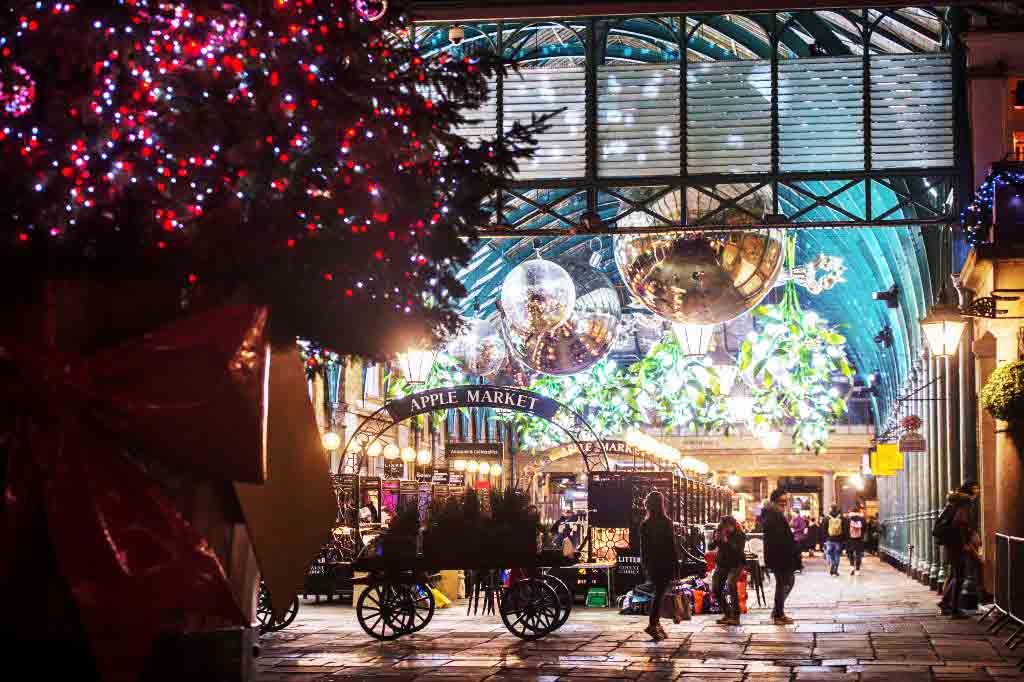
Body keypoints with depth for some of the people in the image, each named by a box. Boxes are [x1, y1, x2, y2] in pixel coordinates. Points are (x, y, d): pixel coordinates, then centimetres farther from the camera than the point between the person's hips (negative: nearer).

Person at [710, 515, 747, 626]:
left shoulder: (740, 535, -11)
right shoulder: (719, 532, 0)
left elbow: (739, 549, -24)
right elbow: (711, 547, 0)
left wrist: (727, 541, -33)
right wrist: (715, 540, -20)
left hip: (736, 564, -6)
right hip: (722, 564, 6)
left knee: (731, 584, -28)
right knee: (716, 589, 1)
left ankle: (735, 616, -26)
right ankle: (727, 613, 20)